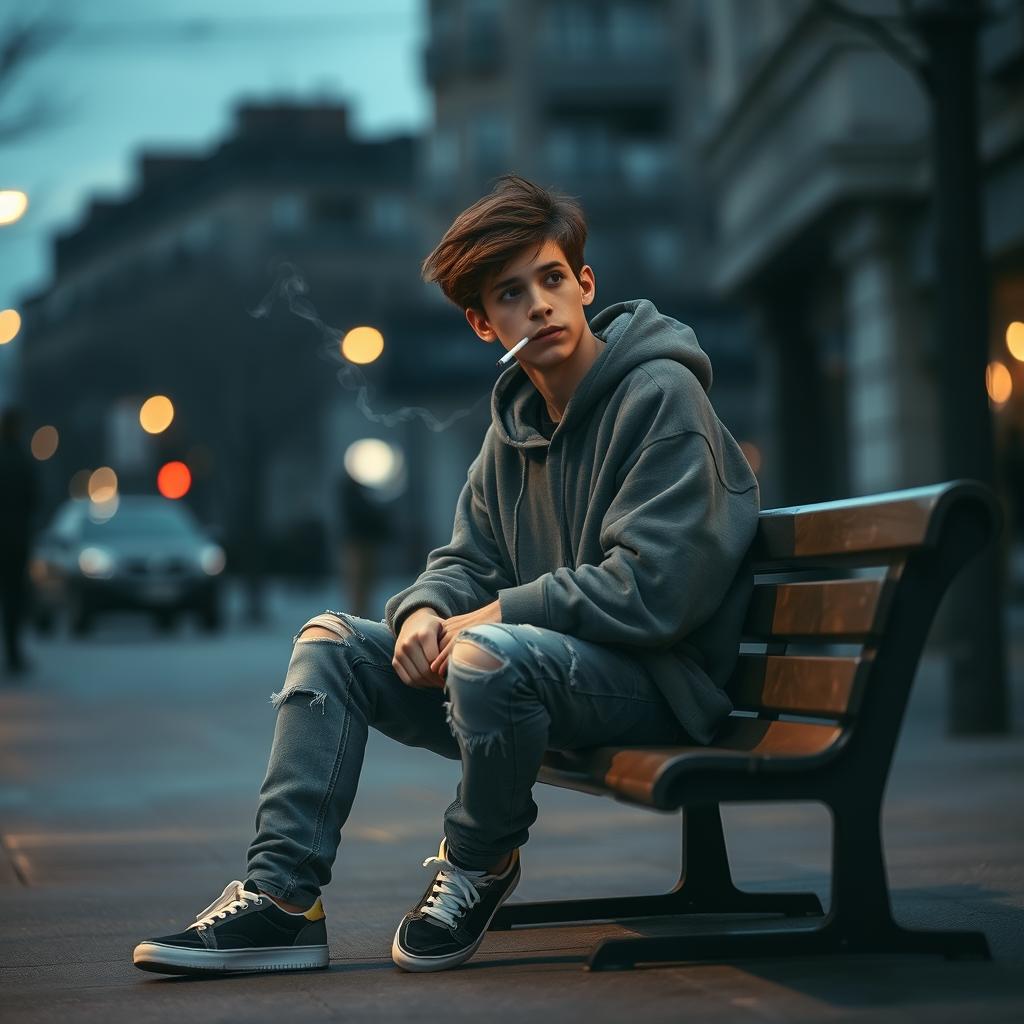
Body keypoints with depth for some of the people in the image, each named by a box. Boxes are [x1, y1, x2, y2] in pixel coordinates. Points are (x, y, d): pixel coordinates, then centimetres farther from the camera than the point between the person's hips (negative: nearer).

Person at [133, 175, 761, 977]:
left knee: (489, 655, -37)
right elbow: (467, 561, 17)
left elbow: (653, 591, -22)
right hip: (547, 662, 8)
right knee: (330, 640, 4)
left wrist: (494, 615, -15)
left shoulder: (662, 395, -14)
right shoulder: (516, 419, 11)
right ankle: (281, 896, -3)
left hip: (660, 682, -8)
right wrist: (426, 610, -9)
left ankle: (479, 867, -7)